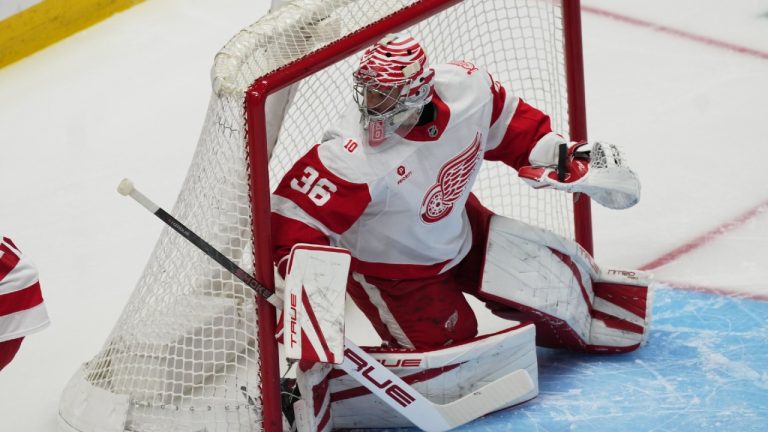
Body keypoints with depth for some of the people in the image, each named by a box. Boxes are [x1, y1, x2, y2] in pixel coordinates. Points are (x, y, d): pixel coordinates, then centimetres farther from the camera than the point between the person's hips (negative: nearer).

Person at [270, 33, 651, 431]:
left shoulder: (468, 88, -24)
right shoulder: (352, 158, -39)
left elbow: (508, 122, -1)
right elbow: (294, 216, -37)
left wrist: (567, 160, -2)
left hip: (461, 229, 6)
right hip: (393, 268, -6)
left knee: (554, 276, 11)